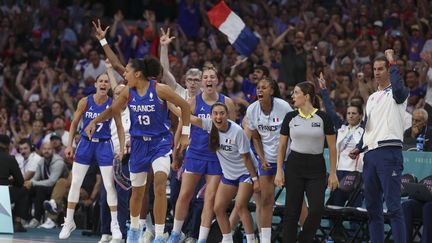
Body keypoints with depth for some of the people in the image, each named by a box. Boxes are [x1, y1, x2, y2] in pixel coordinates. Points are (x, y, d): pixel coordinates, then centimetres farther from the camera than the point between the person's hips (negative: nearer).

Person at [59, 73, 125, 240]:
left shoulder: (113, 104, -6)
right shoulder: (85, 102, -6)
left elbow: (120, 127, 0)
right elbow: (74, 123, 3)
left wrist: (122, 149, -7)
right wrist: (69, 145, -2)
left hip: (104, 145, -1)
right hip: (86, 143, 1)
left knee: (109, 185, -3)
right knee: (75, 183, 1)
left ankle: (115, 224, 6)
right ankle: (69, 222, 12)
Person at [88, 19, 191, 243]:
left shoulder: (159, 89, -15)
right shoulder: (128, 92, -1)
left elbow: (184, 106, -7)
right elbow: (113, 110, 14)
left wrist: (185, 134, -7)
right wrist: (95, 122, 2)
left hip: (160, 142, -5)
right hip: (138, 143, 5)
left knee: (160, 186, -23)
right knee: (137, 191, 15)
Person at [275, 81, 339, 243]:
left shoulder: (323, 118, -1)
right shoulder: (290, 117, 4)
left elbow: (332, 148, 2)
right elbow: (282, 146, 9)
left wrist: (333, 173, -2)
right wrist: (279, 171, 2)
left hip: (316, 168, -1)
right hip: (294, 167, 1)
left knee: (317, 209, -11)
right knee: (292, 211, -1)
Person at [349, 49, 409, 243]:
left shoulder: (397, 93, 1)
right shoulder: (372, 98, 23)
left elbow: (398, 88, -26)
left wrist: (392, 63, -16)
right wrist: (359, 148, 14)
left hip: (389, 153, -8)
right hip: (370, 154, 8)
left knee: (393, 207, -13)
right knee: (372, 208, 8)